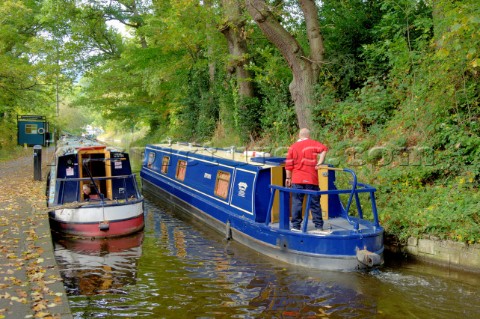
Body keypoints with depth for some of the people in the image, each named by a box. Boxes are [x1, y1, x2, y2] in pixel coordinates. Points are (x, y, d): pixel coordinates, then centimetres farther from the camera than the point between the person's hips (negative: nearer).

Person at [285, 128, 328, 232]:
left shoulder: (293, 147, 7)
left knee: (296, 203, 5)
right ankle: (319, 225, 11)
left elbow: (288, 165, 5)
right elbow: (324, 149, -16)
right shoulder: (313, 143, 2)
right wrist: (320, 162, -12)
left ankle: (296, 225, 5)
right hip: (311, 180, -1)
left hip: (297, 180, 1)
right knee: (315, 203, 7)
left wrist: (288, 178, 13)